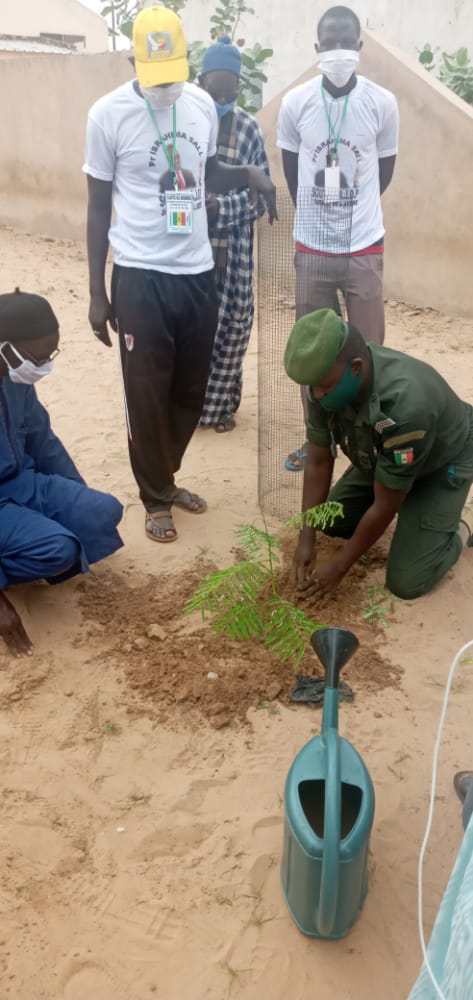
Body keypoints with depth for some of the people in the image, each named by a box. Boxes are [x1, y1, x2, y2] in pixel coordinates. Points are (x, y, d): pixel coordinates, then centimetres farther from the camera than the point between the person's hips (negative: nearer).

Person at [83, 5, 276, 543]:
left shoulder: (203, 104, 4)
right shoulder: (108, 114, -8)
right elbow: (98, 207, -3)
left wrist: (248, 174, -1)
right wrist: (97, 293, -4)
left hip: (197, 271, 5)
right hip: (140, 277, -4)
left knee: (191, 391, 12)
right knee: (147, 395, 2)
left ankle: (165, 478, 33)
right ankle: (156, 498, 20)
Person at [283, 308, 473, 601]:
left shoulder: (405, 405, -44)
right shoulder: (328, 380, -24)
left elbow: (385, 506, -32)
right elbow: (318, 462, -13)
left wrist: (340, 566, -22)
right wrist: (307, 540, -17)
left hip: (443, 464, -6)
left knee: (407, 583, -14)